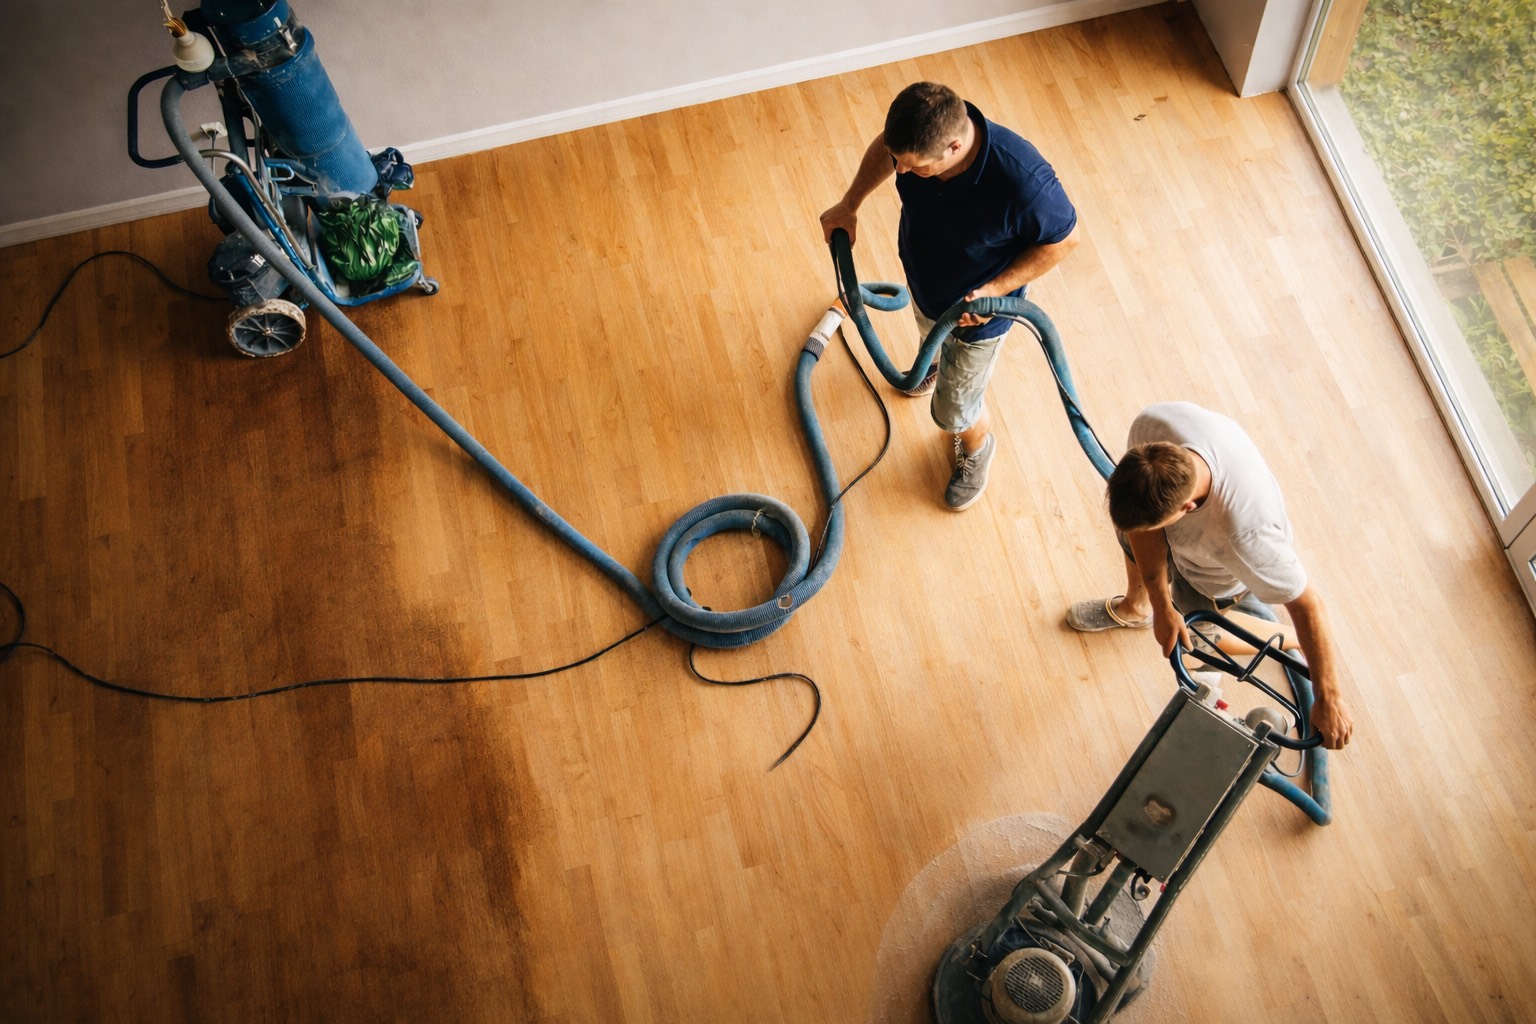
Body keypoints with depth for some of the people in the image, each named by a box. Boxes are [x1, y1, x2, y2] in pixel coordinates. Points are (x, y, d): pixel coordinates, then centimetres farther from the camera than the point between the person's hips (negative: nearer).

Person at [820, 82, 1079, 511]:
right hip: (923, 280, 5)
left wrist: (996, 289, -29)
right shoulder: (922, 130, -30)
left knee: (954, 410, 18)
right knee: (931, 335, 38)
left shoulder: (1023, 182, -45)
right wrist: (849, 205, -5)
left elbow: (1064, 238, -24)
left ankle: (977, 449, 53)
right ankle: (939, 360, 75)